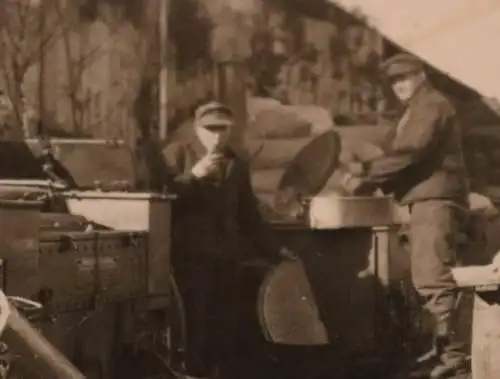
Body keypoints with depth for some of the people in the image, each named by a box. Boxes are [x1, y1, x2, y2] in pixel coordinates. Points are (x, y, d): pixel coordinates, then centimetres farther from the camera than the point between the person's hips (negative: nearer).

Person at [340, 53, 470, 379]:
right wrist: (369, 176, 3)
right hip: (427, 200, 11)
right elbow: (402, 156, 19)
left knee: (432, 278, -16)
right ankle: (445, 352, 17)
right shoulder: (417, 110, 25)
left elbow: (409, 153, -20)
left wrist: (367, 172, -16)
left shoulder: (432, 105, -8)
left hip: (436, 200, -11)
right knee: (430, 279, 12)